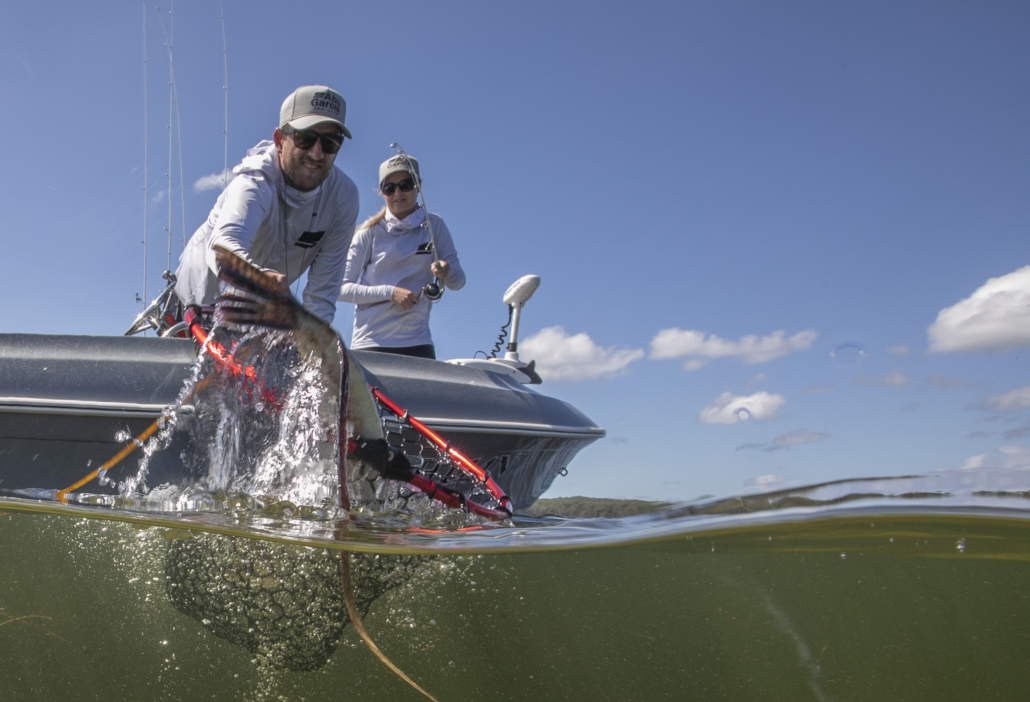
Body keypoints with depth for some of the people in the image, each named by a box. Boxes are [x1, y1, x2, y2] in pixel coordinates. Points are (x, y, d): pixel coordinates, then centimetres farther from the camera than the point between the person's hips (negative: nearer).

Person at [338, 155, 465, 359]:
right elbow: (342, 288, -2)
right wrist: (390, 292, -15)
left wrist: (447, 271, -17)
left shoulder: (434, 226, 6)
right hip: (369, 342, -1)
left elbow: (458, 281, 6)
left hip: (417, 341, 1)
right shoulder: (370, 232, 1)